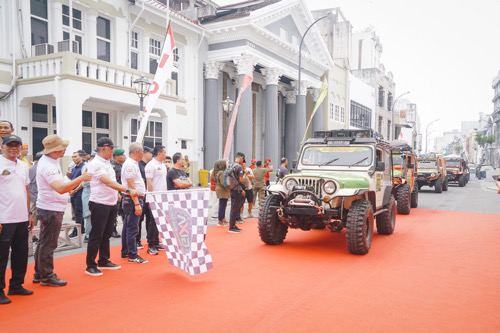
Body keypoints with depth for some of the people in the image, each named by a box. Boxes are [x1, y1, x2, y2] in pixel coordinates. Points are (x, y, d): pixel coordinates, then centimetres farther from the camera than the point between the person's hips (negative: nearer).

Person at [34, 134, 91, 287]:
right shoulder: (48, 166, -23)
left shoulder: (47, 161, 10)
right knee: (48, 244, 0)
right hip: (51, 209, -11)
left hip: (48, 208, 11)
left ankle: (39, 274, 28)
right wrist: (81, 178, -32)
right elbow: (60, 188, -35)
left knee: (44, 243, 17)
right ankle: (47, 276, 11)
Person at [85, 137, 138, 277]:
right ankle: (90, 266, 9)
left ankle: (103, 261, 27)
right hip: (99, 204, -9)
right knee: (96, 236, -1)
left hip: (111, 204, 9)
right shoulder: (95, 164, -16)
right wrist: (128, 190, -34)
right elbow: (109, 182, -28)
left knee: (106, 235, 16)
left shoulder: (107, 163, 14)